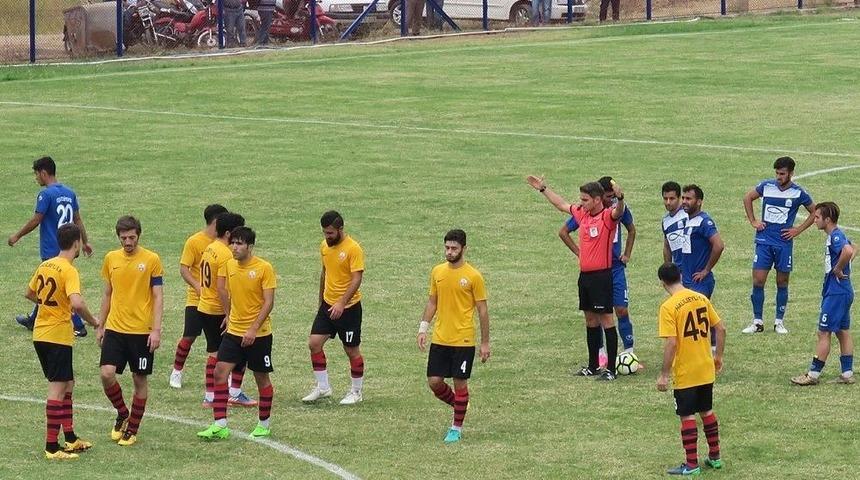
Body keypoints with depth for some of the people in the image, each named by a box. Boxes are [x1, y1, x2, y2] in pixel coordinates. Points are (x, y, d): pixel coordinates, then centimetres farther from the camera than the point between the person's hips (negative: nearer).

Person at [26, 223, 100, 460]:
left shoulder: (45, 265, 9)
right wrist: (93, 321, -14)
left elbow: (29, 294, 23)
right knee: (58, 389, -6)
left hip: (40, 334, 9)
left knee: (67, 384, 19)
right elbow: (77, 303, -30)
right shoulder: (69, 270, -16)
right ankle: (52, 447, -8)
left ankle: (70, 438, 26)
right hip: (58, 337, -9)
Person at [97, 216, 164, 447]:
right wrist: (101, 326, 15)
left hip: (142, 330, -3)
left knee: (140, 380, 4)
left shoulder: (151, 260, -6)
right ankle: (122, 415, 15)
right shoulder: (111, 258, 6)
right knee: (107, 373, -10)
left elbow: (158, 297, -6)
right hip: (115, 329, 3)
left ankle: (132, 429, 17)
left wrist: (156, 330, -13)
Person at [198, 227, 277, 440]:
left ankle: (264, 425, 21)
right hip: (234, 331, 5)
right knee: (220, 372, -7)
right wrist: (229, 316, 12)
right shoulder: (228, 266, 2)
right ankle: (220, 426, -5)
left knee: (262, 378, 7)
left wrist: (254, 329, -22)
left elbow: (269, 302, -15)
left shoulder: (264, 268, -14)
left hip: (258, 333, -5)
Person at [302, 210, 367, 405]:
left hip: (348, 307, -7)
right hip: (328, 305, 7)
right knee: (314, 343, -3)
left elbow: (357, 279, -21)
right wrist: (321, 300, 22)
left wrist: (341, 303, -30)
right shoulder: (325, 246, 6)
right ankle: (322, 387, 9)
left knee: (352, 350, 4)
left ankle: (356, 392, 18)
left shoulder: (353, 249, -17)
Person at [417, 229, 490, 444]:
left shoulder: (473, 276, -9)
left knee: (460, 383, 1)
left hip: (463, 341, -4)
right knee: (434, 382, 2)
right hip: (439, 338, 5)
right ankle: (458, 405, 29)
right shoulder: (437, 272, 5)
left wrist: (485, 343, -4)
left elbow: (482, 310, -5)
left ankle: (457, 428, 14)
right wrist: (423, 328, 7)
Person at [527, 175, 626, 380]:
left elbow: (618, 212, -35)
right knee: (590, 319, 14)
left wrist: (619, 198, -55)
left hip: (601, 276, -8)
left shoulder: (607, 217, -12)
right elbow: (562, 204, 27)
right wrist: (543, 189, 32)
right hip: (585, 275, 8)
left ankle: (611, 368, -2)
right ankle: (593, 366, 23)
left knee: (606, 319, -5)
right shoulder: (582, 214, 11)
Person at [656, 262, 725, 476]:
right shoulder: (701, 299, 2)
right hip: (706, 370, 6)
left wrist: (664, 375, -15)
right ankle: (715, 457, 26)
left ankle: (691, 464, 5)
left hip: (685, 373, -6)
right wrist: (718, 356, 19)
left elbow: (671, 343, -22)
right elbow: (720, 329, 6)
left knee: (687, 416, 2)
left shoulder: (668, 307, -17)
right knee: (706, 411, 19)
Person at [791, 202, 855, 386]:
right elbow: (853, 249, 31)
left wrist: (838, 269, -24)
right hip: (843, 292, 10)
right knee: (843, 332, 13)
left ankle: (813, 375, -1)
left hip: (836, 293, -10)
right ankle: (847, 374, 17)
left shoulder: (835, 236, -18)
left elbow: (848, 251, -38)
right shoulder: (837, 235, 12)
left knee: (824, 333, -5)